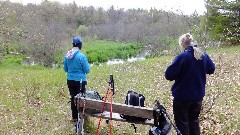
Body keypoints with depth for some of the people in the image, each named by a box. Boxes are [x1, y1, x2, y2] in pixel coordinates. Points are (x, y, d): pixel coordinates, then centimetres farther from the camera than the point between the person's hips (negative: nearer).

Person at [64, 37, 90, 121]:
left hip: (70, 80, 5)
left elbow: (65, 69, 10)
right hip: (80, 80, -5)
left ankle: (74, 117, 25)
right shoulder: (81, 56, -17)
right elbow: (87, 70, -10)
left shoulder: (67, 56, 0)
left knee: (73, 98, 15)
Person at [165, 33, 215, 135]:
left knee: (182, 122, 10)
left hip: (182, 96, -6)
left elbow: (168, 75, -20)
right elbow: (211, 69, 13)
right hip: (198, 95, 6)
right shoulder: (204, 55, -2)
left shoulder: (182, 57, -20)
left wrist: (179, 73, 0)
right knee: (194, 120, 22)